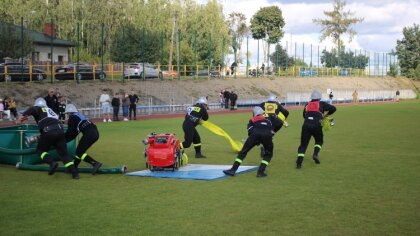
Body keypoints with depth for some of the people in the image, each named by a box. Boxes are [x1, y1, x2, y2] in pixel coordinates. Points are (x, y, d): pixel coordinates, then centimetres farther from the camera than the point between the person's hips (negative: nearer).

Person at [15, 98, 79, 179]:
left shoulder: (38, 109, 14)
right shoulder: (50, 110, 32)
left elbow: (31, 110, -8)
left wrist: (20, 119, -12)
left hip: (49, 132, -5)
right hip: (60, 130, 5)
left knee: (40, 150, 14)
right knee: (63, 152, 9)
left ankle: (52, 162, -12)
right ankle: (74, 172, -3)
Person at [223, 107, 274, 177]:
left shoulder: (252, 120, 31)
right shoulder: (268, 120, 38)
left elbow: (250, 131, 16)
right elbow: (272, 132, 29)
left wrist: (256, 141, 26)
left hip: (255, 134, -1)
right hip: (267, 136, 1)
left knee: (243, 152, 10)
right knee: (268, 154, 22)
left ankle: (233, 170, 5)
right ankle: (260, 171, 8)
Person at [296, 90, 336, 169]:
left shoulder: (307, 105, 20)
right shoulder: (321, 104, 12)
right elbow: (333, 108, 9)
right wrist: (326, 115, 22)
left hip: (306, 125, 2)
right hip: (316, 125, -2)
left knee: (303, 144, 5)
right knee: (319, 141, 24)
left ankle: (299, 160, -10)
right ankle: (315, 154, 2)